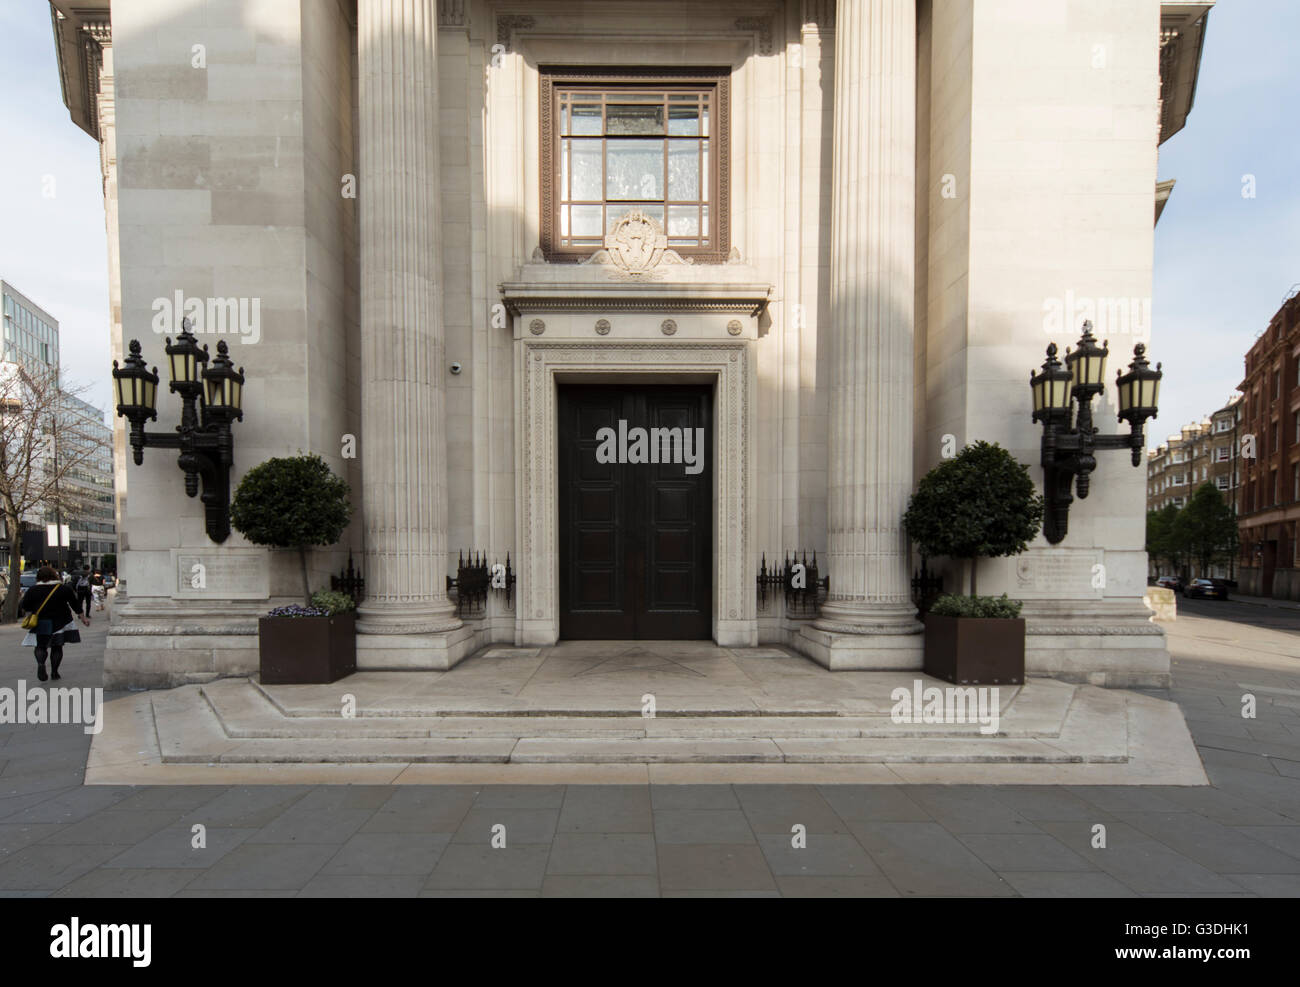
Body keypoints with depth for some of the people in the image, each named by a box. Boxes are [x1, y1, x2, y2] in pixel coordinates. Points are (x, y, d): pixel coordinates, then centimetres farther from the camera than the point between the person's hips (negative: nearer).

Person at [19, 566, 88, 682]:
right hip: (60, 623, 0)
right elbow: (75, 605, 6)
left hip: (41, 624, 0)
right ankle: (54, 672, 7)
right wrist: (83, 618, 15)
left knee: (41, 646, 10)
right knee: (57, 647, 9)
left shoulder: (32, 590, -2)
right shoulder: (65, 589, -1)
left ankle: (40, 663, -18)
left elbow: (24, 608, 4)